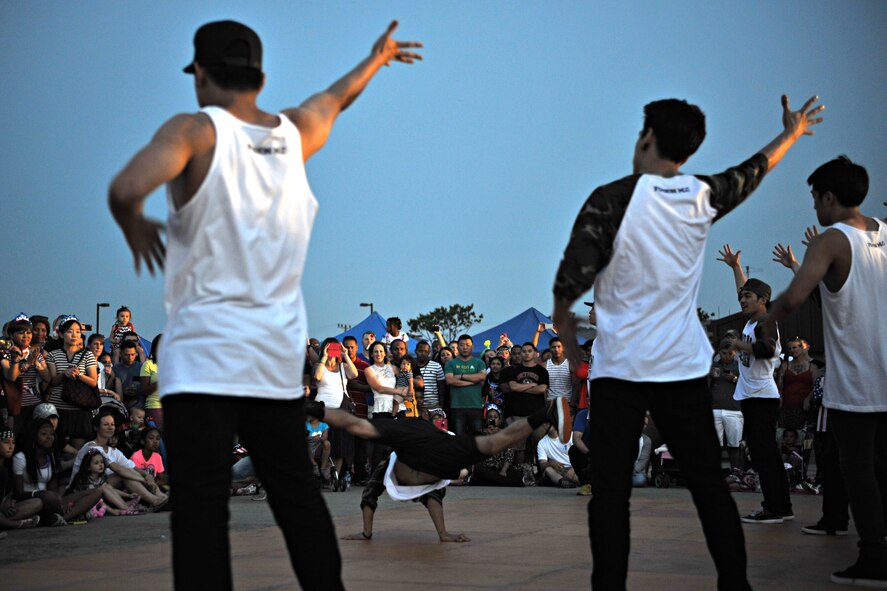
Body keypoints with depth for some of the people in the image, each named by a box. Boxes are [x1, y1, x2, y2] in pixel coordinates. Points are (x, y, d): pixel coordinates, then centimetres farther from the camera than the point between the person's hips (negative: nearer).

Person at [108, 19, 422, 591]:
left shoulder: (195, 130, -7)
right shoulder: (295, 131, 9)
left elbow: (126, 189, -23)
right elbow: (336, 99, 30)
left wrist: (135, 227, -1)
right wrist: (378, 57, 48)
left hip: (202, 358, -5)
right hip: (279, 356, 5)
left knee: (201, 506, -4)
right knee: (297, 493, 15)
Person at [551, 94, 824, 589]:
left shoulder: (611, 200, -10)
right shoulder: (704, 197, 3)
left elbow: (571, 279, -10)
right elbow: (753, 170, 23)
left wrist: (564, 323, 10)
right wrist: (792, 132, 42)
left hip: (620, 367, -3)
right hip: (685, 368, 4)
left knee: (611, 491, 1)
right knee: (709, 484, 10)